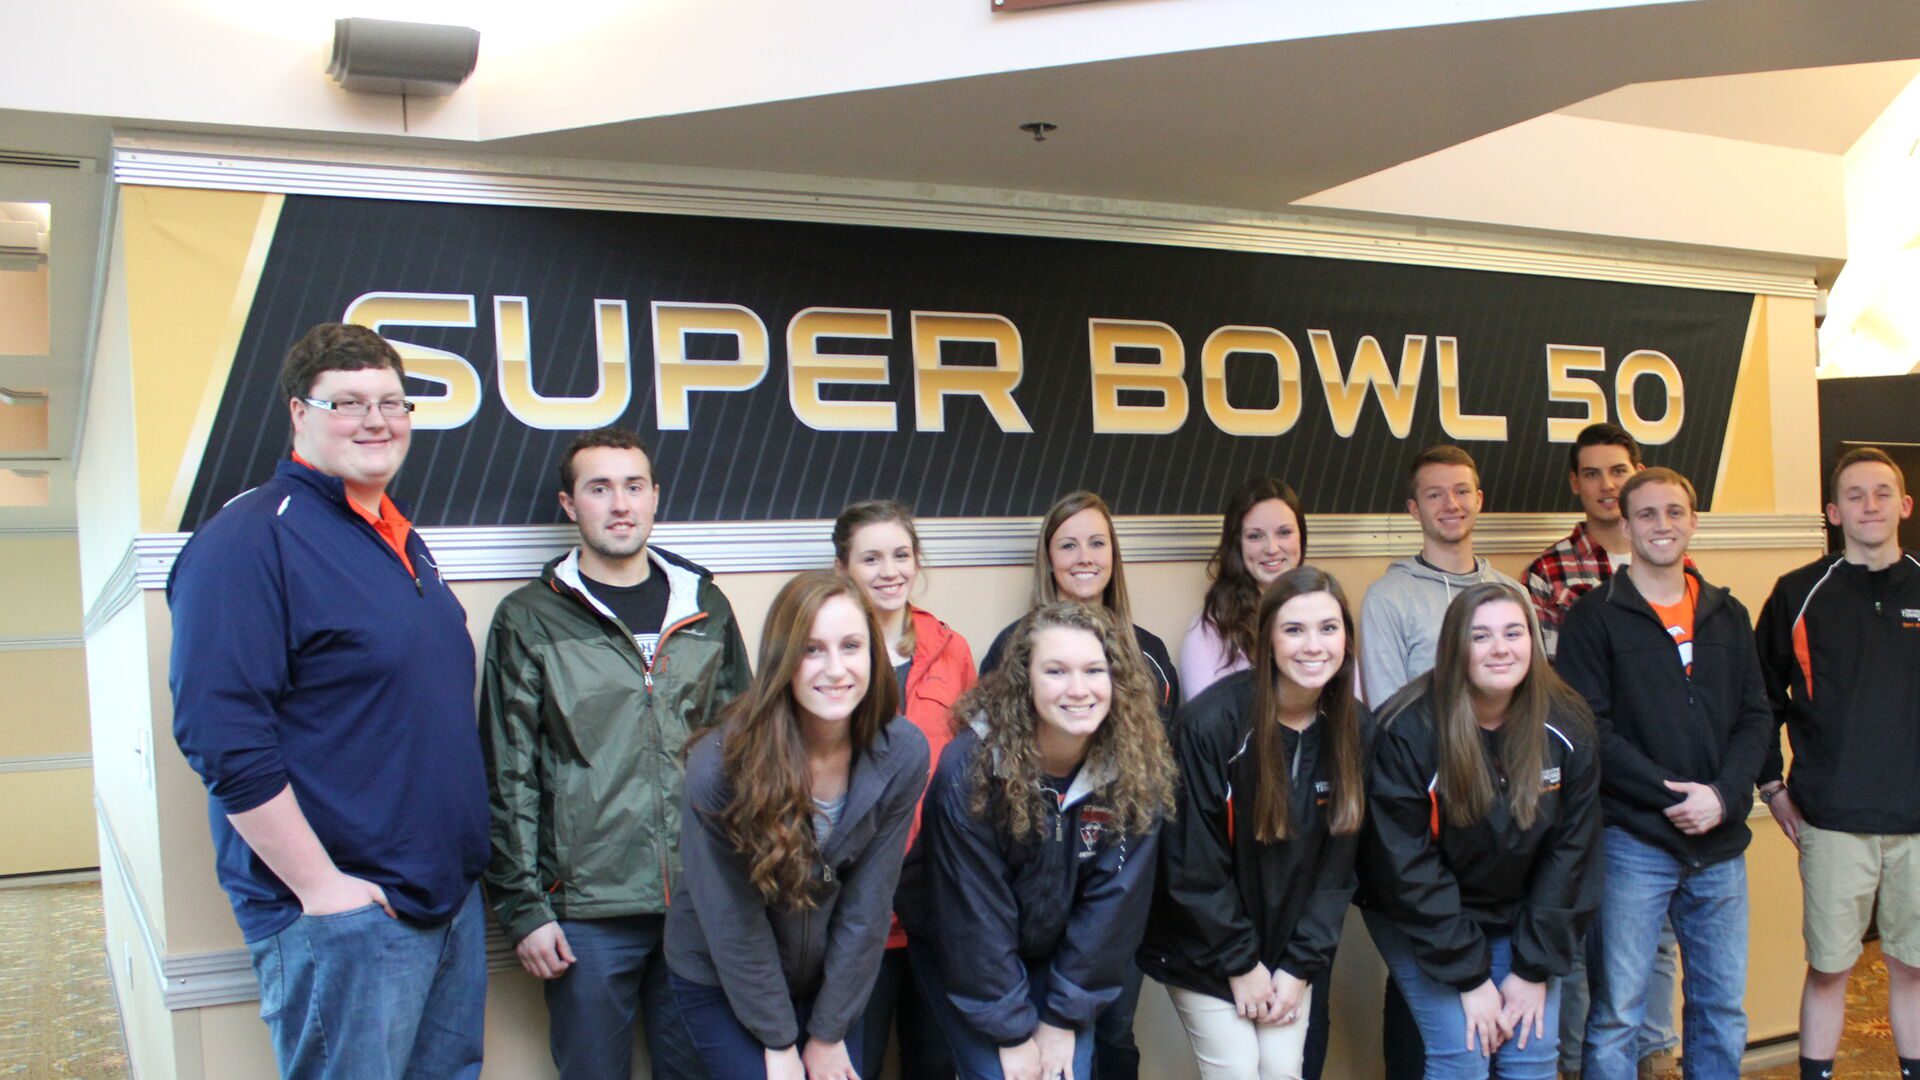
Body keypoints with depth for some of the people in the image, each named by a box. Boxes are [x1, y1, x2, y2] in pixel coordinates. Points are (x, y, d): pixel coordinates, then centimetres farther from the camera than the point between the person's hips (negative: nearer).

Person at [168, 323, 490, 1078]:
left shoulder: (399, 537, 14)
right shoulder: (248, 540, -13)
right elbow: (223, 739, -20)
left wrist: (465, 872, 17)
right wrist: (322, 888, -19)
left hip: (452, 896, 9)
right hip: (343, 914, -8)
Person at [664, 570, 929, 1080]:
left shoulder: (903, 754, -16)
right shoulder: (721, 763, -25)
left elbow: (867, 907, -11)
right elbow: (733, 921, -17)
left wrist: (829, 1033, -7)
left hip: (830, 979, 3)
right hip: (720, 982, -3)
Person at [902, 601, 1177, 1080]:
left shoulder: (1137, 769, -17)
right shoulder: (970, 769, -26)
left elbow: (1112, 902, -12)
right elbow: (973, 912, -20)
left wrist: (1065, 1017, -11)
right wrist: (1011, 1032, -16)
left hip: (1063, 956, 3)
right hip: (958, 951, -2)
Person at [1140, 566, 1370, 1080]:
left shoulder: (1355, 730, -6)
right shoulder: (1212, 722, -22)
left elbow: (1338, 863, -1)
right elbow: (1193, 861, -16)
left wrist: (1301, 964, -5)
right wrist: (1239, 962, -11)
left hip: (1290, 946, 4)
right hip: (1204, 947, -4)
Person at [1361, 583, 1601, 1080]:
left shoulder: (1568, 729, -10)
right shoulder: (1408, 732, -21)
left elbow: (1571, 851, -6)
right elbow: (1407, 865, -18)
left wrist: (1535, 968, -8)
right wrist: (1469, 976, -17)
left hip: (1520, 918, 4)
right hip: (1421, 921, -3)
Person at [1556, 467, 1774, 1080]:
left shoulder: (1728, 616, 11)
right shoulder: (1594, 618, -3)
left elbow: (1756, 718, 7)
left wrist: (1723, 796, -10)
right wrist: (1672, 794, -17)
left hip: (1720, 845, 5)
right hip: (1632, 844, -4)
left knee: (1724, 1008, 14)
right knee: (1617, 1014, 2)